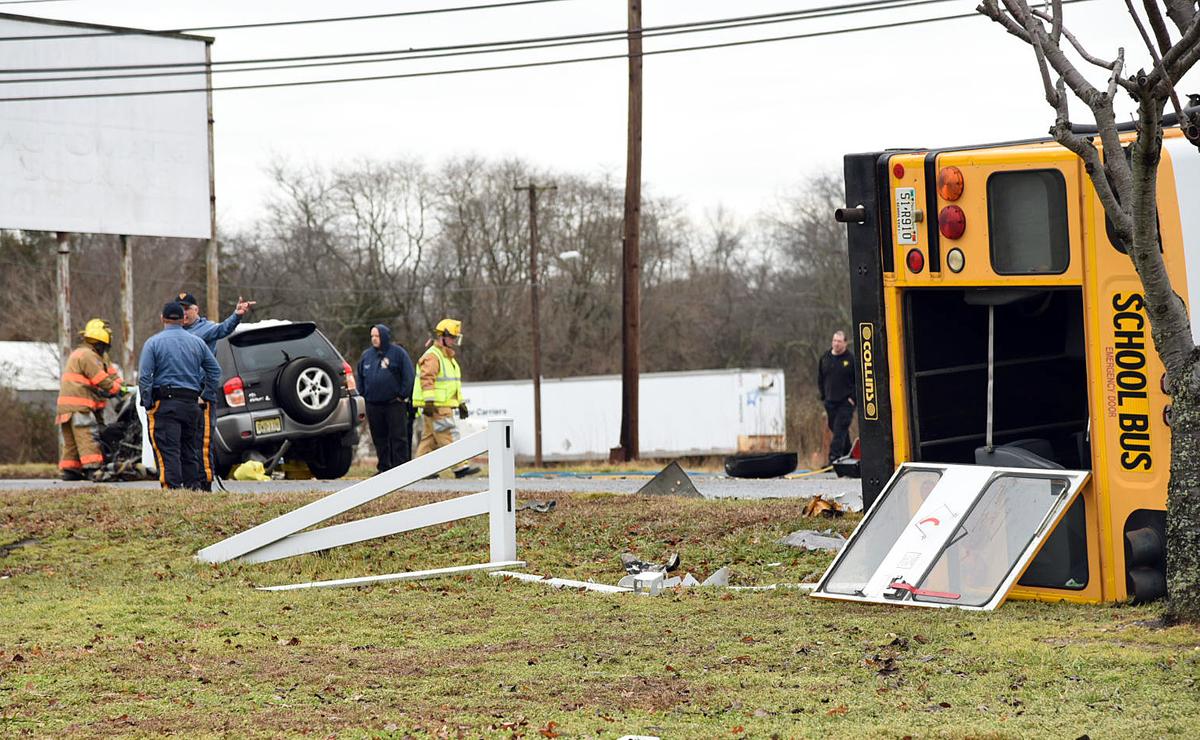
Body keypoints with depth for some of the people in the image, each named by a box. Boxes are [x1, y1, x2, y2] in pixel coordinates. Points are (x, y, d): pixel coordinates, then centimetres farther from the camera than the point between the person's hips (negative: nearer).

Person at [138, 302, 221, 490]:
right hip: (191, 403, 5)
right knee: (189, 449, 15)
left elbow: (144, 377, -9)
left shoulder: (153, 342, -3)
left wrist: (148, 404, -5)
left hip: (164, 404, -5)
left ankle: (172, 488, -17)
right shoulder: (197, 342, 10)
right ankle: (193, 487, 15)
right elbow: (215, 370, 14)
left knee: (167, 451, -8)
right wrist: (207, 396, 17)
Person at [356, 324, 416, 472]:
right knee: (379, 438, 7)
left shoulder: (398, 353, -1)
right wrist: (363, 396, 11)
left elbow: (408, 376, -2)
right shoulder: (366, 355, 13)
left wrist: (402, 395, -7)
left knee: (398, 437, -5)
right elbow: (360, 377, 19)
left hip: (394, 404, -5)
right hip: (373, 405, 5)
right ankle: (384, 467, 14)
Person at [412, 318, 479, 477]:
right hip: (435, 406, -10)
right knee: (449, 437, -11)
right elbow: (427, 380, -21)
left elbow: (455, 382, 30)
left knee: (430, 439, 10)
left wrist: (461, 403, 28)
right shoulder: (432, 357, -12)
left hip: (444, 406, 10)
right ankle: (460, 467, -12)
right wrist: (429, 401, -29)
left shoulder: (449, 358, 22)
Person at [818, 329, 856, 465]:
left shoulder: (851, 359, -5)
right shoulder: (824, 359, 8)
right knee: (835, 429, 12)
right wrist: (823, 397, 11)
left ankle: (834, 459, -19)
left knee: (840, 430, -14)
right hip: (830, 403, 5)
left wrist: (853, 398, -10)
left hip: (846, 403, -5)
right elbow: (820, 380, 18)